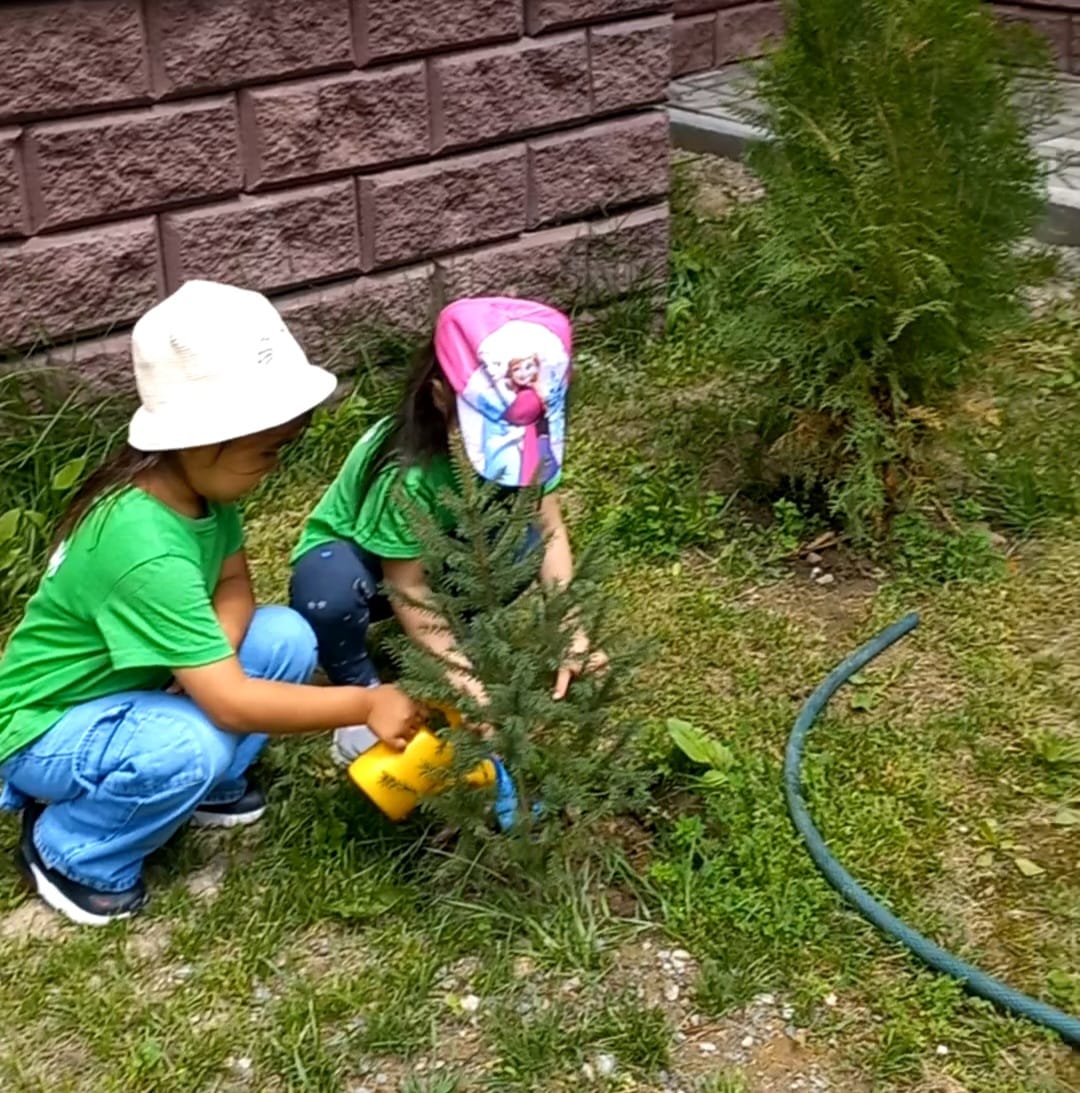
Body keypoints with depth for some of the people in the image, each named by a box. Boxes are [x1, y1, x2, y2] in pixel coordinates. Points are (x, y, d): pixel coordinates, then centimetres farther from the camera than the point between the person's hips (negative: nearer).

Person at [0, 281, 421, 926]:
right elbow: (232, 704, -37)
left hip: (128, 686, 8)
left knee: (286, 637, -10)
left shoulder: (196, 484, -12)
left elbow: (235, 583, 0)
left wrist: (209, 667, -21)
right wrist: (365, 705, -32)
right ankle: (69, 850, -6)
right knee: (189, 746, -36)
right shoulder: (143, 551, -37)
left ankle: (205, 783, 10)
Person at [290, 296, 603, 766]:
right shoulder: (406, 471, -37)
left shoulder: (527, 438, -21)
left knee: (522, 537, -26)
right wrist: (476, 691, -36)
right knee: (329, 594, -39)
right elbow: (411, 599, -31)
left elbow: (551, 534, -17)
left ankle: (457, 646, -2)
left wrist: (568, 633, -31)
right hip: (353, 557, -4)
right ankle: (363, 695, -8)